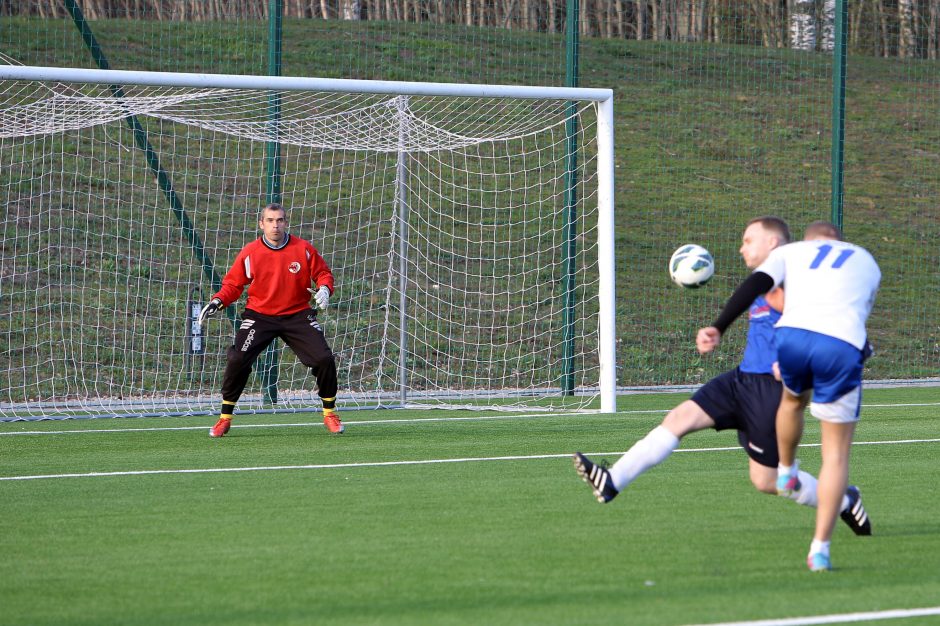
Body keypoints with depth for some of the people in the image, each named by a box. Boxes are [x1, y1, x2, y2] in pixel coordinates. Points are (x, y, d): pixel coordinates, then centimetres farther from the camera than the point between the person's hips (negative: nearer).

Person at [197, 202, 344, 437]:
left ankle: (329, 413, 13)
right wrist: (217, 301, -14)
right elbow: (233, 283, 3)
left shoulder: (304, 249, -4)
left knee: (324, 359, -10)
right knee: (237, 360, -17)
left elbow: (323, 273, 6)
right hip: (260, 316, -1)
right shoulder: (249, 253, -5)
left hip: (297, 316, 1)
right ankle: (225, 418, -1)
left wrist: (324, 289, -15)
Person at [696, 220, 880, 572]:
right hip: (842, 348, -1)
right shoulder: (866, 262, 32)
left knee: (793, 399, 37)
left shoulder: (792, 251, 25)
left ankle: (786, 473, 56)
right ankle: (820, 548, 4)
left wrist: (719, 328, -1)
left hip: (793, 334, 1)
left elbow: (755, 285, 7)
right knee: (836, 452, 10)